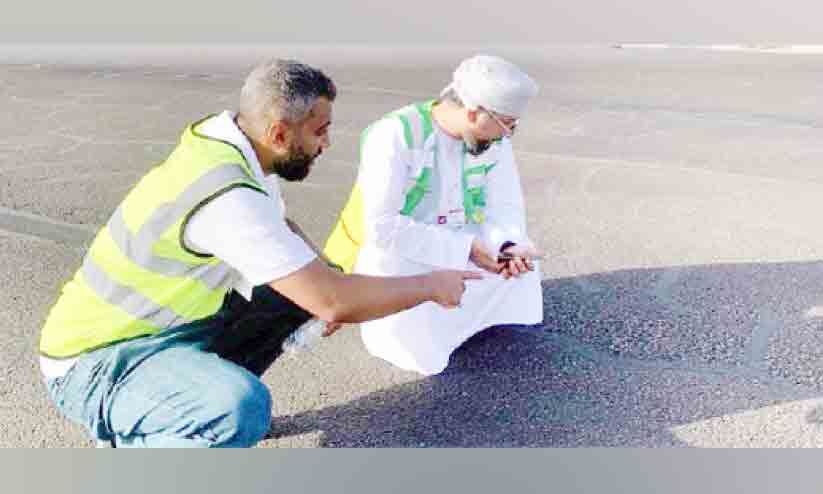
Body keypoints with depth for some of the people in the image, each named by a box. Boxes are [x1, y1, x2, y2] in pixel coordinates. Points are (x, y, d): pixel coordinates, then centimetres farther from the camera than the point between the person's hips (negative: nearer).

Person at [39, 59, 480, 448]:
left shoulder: (230, 142, -3)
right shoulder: (228, 197, -31)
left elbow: (281, 226, 15)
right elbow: (335, 303, -30)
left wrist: (326, 280, -2)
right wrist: (430, 285, -15)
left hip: (164, 326, 9)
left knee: (296, 287, 5)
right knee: (243, 409, -35)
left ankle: (215, 395, 14)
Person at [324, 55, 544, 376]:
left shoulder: (493, 139, -6)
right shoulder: (395, 135, -26)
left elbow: (504, 206, -5)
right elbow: (382, 228, -31)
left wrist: (507, 247, -29)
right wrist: (465, 248, -30)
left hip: (456, 258, 7)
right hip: (395, 259, -6)